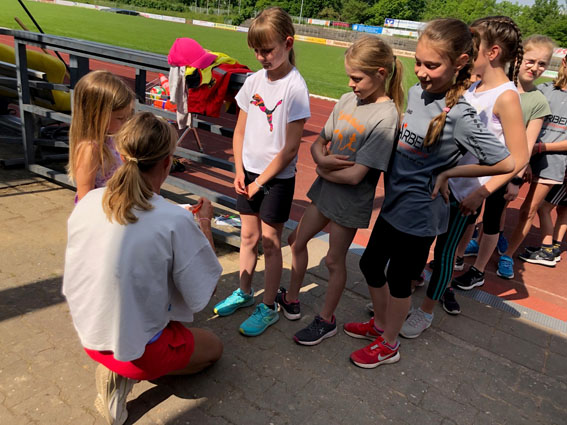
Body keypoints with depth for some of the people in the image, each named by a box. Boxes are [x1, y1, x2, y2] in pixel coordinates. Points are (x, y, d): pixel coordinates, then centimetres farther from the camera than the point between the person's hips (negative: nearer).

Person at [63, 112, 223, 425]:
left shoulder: (88, 202, -11)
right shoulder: (176, 221, -28)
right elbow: (201, 297, -16)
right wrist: (205, 223, -6)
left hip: (88, 336, 7)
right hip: (137, 347, -6)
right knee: (213, 347, 22)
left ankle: (123, 368, 10)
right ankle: (128, 374, 2)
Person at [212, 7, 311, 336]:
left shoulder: (296, 87, -15)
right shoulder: (254, 81, 2)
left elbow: (290, 147, -17)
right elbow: (240, 131, 9)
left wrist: (261, 181, -12)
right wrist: (240, 171, 0)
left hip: (278, 177, -5)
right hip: (250, 172, 6)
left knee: (270, 243, 5)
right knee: (248, 237, 16)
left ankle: (269, 307, 21)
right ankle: (244, 292, 35)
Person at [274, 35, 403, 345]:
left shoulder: (386, 117, -21)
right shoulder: (347, 100, 0)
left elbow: (354, 175, -24)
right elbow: (318, 142, 6)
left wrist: (325, 171, -9)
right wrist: (322, 158, -15)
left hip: (351, 201, -7)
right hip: (325, 189, 7)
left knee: (334, 260, 8)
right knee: (297, 241, 18)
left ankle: (326, 320, 30)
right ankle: (291, 300, 40)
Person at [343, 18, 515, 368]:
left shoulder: (459, 115, -22)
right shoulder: (416, 92, 0)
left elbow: (506, 163, -19)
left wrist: (447, 173, -14)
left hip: (418, 213, -8)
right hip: (394, 203, 8)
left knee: (399, 279, 10)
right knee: (371, 264, 20)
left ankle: (389, 345, 35)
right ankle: (380, 323, 45)